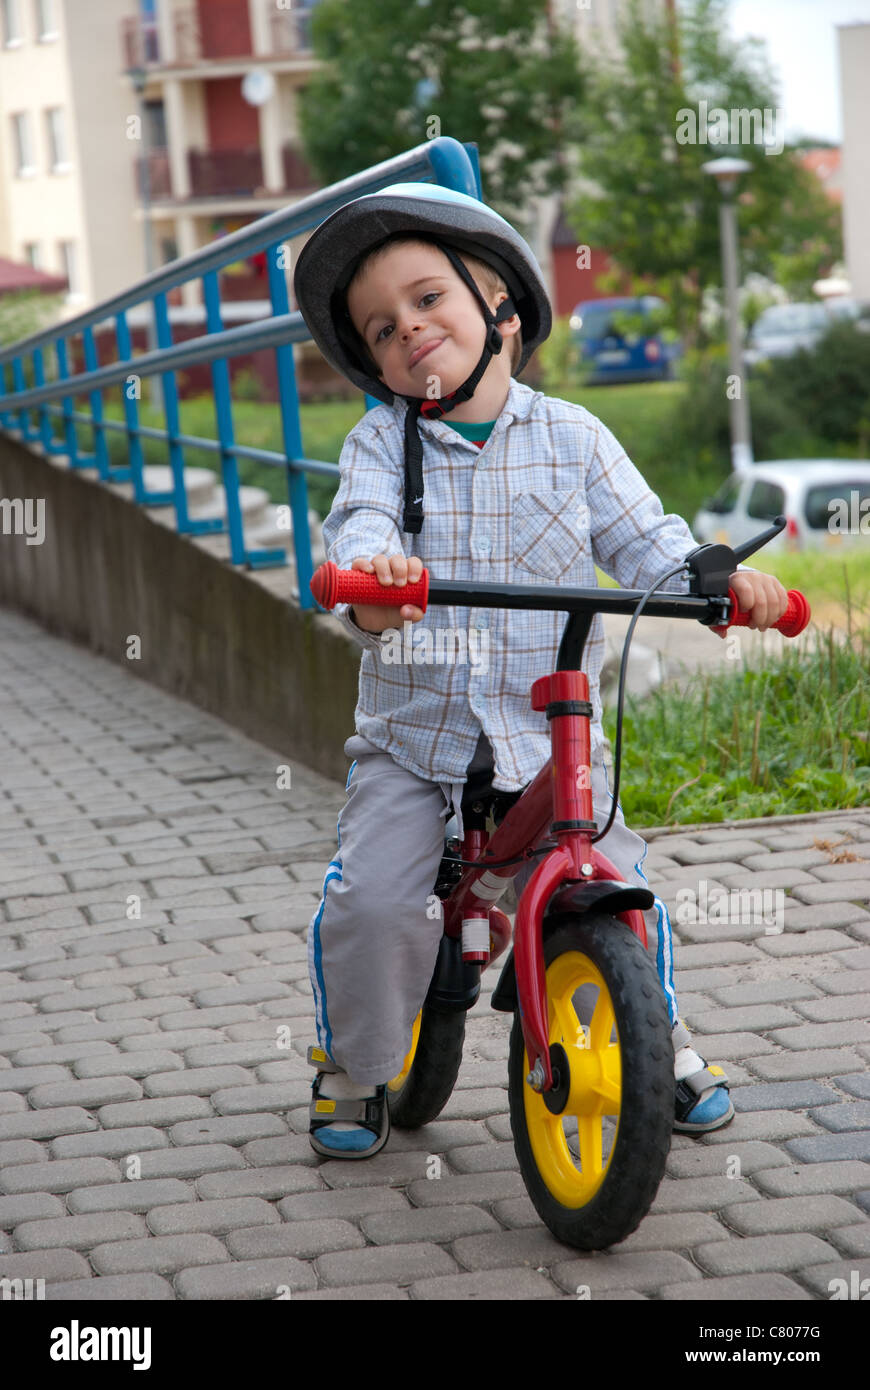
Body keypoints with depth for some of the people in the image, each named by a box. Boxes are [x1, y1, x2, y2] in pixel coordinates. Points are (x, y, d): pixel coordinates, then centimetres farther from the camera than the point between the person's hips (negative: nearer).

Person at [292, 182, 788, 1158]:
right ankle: (352, 1063, 13)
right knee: (368, 900, -15)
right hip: (414, 729, 0)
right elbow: (360, 524, -18)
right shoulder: (381, 444, -1)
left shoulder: (570, 438, 2)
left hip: (549, 734, 0)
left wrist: (716, 583, -21)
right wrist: (367, 575, -42)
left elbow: (641, 538, -1)